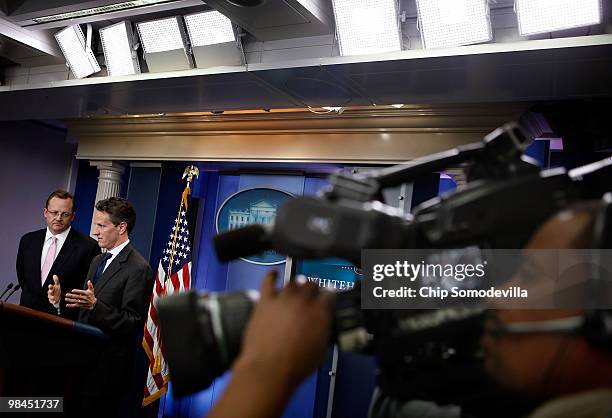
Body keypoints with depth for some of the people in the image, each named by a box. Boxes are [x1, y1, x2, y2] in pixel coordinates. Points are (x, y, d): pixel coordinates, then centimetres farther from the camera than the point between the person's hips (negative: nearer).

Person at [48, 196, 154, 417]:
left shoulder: (138, 268, -15)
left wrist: (95, 305, -29)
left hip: (106, 368, -8)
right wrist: (61, 298, 1)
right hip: (83, 358, 8)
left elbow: (133, 323, -19)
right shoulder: (98, 261, 14)